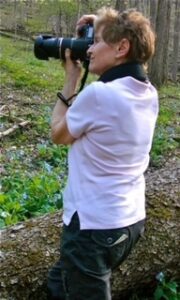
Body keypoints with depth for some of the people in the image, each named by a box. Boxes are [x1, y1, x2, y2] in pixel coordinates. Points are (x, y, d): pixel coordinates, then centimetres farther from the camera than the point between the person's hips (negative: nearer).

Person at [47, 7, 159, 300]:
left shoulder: (98, 94, -23)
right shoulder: (149, 94, 0)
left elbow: (58, 134, -5)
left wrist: (71, 79, 3)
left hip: (93, 226, -8)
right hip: (132, 220, 8)